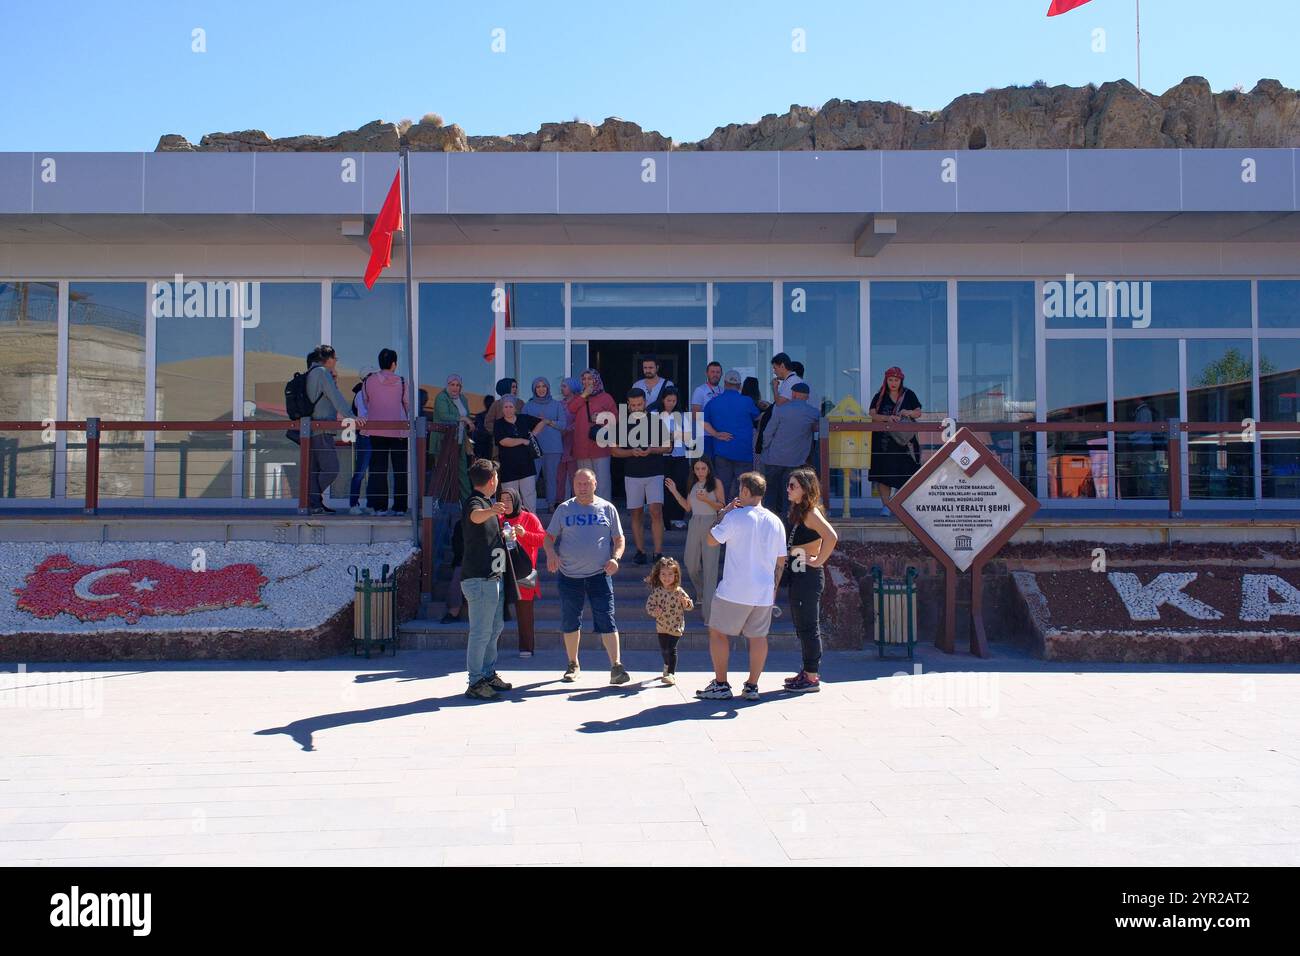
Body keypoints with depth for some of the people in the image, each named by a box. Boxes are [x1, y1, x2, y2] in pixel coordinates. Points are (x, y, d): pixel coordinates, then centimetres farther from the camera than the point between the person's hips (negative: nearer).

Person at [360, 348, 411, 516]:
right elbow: (408, 406, 6)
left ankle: (377, 505, 3)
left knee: (377, 468, 6)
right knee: (400, 470, 5)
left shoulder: (368, 381, 0)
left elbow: (365, 404, 10)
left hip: (376, 431, 1)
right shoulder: (402, 382, -3)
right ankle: (399, 506, 5)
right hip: (399, 431, -1)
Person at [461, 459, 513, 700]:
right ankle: (475, 683, -5)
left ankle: (489, 674, 28)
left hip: (493, 577, 10)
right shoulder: (475, 502, -13)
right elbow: (476, 516, -41)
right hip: (479, 579, -10)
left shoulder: (487, 503, 18)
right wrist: (491, 511, -59)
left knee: (495, 628, 18)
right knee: (481, 632, -9)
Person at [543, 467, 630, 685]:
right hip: (569, 575, 2)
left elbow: (619, 538, 10)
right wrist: (551, 553, -12)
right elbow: (549, 537, 9)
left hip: (600, 575, -1)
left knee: (607, 620, -8)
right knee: (570, 622, 9)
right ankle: (573, 665, 25)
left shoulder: (607, 509, 6)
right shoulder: (564, 509, 7)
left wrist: (615, 558, -9)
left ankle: (616, 666, -7)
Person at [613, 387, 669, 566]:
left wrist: (651, 450, -13)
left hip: (654, 474, -2)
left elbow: (668, 447, 5)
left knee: (656, 511, -13)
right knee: (636, 514, 6)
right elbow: (614, 450, 6)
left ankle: (658, 552, -11)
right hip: (632, 475, 2)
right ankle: (640, 551, 14)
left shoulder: (656, 421, 2)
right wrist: (632, 452, -12)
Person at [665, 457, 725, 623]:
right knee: (691, 565, 9)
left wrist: (706, 499, -20)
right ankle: (700, 595, 35)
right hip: (694, 524, 5)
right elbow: (688, 507, 13)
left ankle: (709, 609, -10)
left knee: (710, 566, -9)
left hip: (711, 524, -5)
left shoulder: (716, 483, -2)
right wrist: (675, 491, 8)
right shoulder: (693, 485, 12)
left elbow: (721, 506, -5)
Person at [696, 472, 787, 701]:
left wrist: (722, 513, 5)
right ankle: (752, 686, 13)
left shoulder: (735, 517, -11)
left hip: (734, 591, -5)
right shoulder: (776, 522, 7)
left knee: (718, 633, 7)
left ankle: (721, 685, 6)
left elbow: (712, 541, -3)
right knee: (758, 637, 12)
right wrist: (774, 588, 21)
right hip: (764, 592, 5)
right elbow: (781, 561, 12)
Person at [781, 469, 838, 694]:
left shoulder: (811, 513, -15)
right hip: (797, 575, 10)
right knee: (802, 627, 16)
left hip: (808, 576, -10)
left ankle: (812, 678, 3)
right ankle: (808, 672, 26)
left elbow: (831, 537, -29)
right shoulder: (796, 512, 13)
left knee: (808, 627, -3)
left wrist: (818, 561, -21)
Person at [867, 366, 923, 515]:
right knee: (882, 474, -3)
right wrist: (888, 418, -23)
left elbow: (919, 413, 7)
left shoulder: (909, 395, 8)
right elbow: (872, 414, -6)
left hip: (904, 440, 0)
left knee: (904, 474, -1)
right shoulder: (880, 397, 5)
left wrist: (909, 413, -15)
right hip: (883, 440, 0)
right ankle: (886, 505, 4)